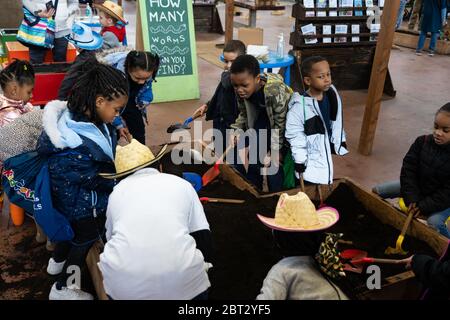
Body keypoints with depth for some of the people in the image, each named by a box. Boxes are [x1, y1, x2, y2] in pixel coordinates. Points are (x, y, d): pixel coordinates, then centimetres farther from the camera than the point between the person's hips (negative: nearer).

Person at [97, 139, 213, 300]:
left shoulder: (116, 191, 19)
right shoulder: (182, 184, 15)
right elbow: (203, 236, 10)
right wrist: (205, 265, 24)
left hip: (122, 282, 1)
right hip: (180, 279, -1)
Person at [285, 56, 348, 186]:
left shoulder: (332, 95, -8)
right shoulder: (300, 105, -27)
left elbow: (336, 121, 7)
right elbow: (294, 134, -20)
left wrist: (339, 142, 13)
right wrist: (299, 159, -18)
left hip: (325, 150, 6)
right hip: (308, 155, -6)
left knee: (324, 183, 24)